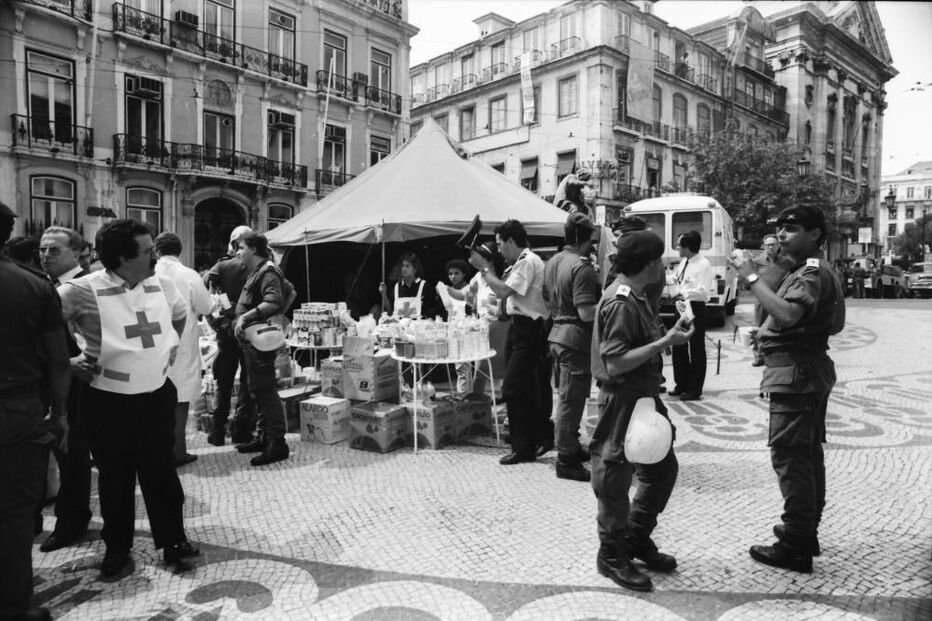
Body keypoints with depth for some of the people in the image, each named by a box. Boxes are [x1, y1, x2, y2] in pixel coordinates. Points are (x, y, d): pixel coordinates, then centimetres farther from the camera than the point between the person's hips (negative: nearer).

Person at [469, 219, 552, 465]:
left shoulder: (528, 262, -15)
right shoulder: (520, 262, 17)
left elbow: (504, 291, -22)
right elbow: (503, 297, 16)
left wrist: (484, 268, -12)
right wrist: (489, 269, 11)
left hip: (529, 331, -10)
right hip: (519, 328, 10)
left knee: (513, 389, -8)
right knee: (525, 390, 16)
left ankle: (524, 448, 4)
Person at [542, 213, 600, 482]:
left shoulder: (552, 262, 10)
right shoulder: (582, 267, -19)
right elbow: (587, 313, -24)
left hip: (557, 334, 9)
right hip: (576, 338, -9)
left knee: (566, 396, 19)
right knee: (572, 399, -1)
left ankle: (571, 447, 34)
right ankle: (566, 461, 8)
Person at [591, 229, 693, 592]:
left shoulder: (637, 297, 10)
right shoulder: (620, 303, -21)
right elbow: (615, 362, -26)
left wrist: (669, 334, 4)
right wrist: (665, 342, -24)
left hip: (645, 396, 10)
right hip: (622, 400, -10)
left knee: (664, 468, 19)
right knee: (616, 480, 4)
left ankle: (637, 539, 35)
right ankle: (612, 556, 22)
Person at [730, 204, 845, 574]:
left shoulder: (812, 273, -14)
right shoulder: (813, 271, 19)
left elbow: (787, 314, -32)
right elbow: (834, 324, 25)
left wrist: (751, 277, -28)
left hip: (795, 372, -11)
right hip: (809, 369, 11)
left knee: (790, 456, -9)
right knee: (808, 454, 17)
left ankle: (796, 547, -3)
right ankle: (806, 531, 30)